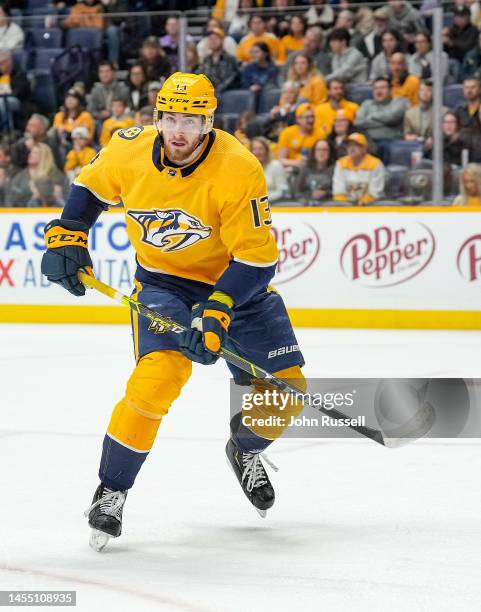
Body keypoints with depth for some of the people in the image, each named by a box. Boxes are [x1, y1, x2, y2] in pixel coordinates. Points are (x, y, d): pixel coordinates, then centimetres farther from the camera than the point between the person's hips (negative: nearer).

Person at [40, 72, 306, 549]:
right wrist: (67, 237, 0)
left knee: (284, 391, -3)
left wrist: (216, 310, -34)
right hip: (162, 281, 0)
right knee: (160, 373, -27)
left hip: (236, 280, 0)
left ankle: (244, 449, 33)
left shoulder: (238, 170, -25)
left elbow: (257, 258, -25)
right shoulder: (129, 150, -15)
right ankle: (111, 491, -10)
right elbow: (91, 186, 9)